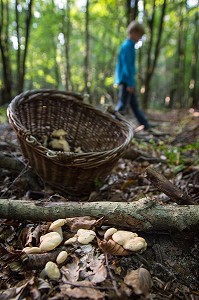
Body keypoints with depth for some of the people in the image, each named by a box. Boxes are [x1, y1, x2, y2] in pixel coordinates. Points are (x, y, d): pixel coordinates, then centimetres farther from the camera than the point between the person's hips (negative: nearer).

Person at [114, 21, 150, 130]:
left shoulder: (130, 46, 16)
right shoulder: (126, 46, -14)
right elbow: (127, 66, -19)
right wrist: (130, 83, -21)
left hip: (129, 81, 10)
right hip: (126, 80, -10)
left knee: (135, 104, 12)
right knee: (122, 104, -4)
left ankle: (145, 125, 19)